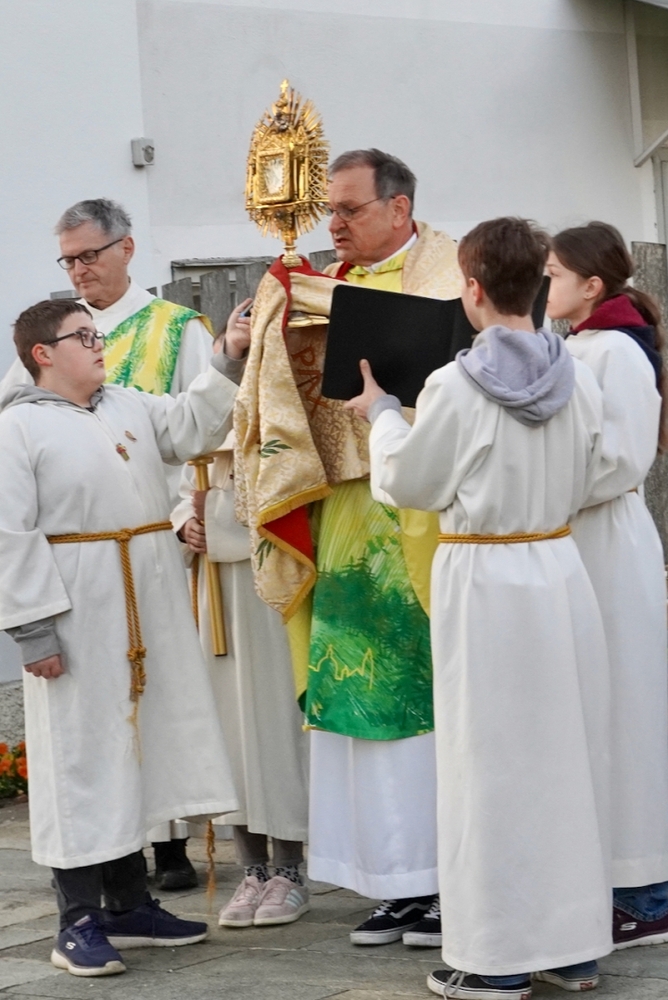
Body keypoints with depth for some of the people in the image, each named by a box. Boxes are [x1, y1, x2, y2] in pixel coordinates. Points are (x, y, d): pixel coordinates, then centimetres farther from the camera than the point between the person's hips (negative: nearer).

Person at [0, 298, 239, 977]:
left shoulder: (129, 406, 14)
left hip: (148, 609, 7)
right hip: (77, 614, -7)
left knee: (136, 748, 13)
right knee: (80, 759, -2)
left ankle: (129, 905, 24)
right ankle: (78, 922, 5)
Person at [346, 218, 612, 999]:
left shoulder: (456, 387, -15)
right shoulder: (577, 379, 0)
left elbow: (408, 480, -4)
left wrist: (381, 412, 12)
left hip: (483, 579, -5)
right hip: (559, 570, 5)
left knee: (493, 764, 2)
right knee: (564, 756, 12)